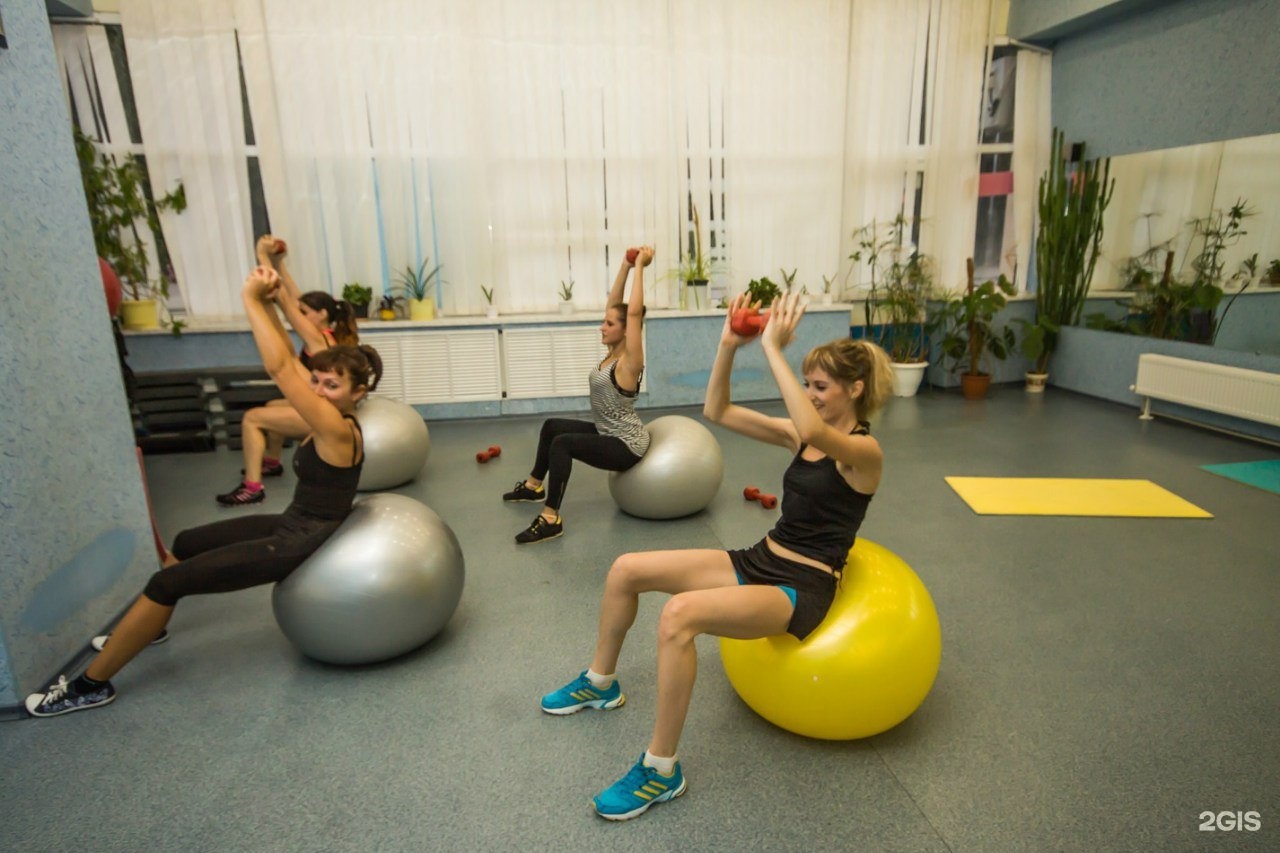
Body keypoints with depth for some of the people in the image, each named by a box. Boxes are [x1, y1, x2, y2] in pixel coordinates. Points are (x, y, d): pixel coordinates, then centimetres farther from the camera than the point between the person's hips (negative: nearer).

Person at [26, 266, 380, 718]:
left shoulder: (338, 430, -26)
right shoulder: (332, 418, -1)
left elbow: (279, 367, -32)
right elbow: (288, 360, 2)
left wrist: (251, 299, -27)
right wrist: (267, 302, -8)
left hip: (299, 545, -10)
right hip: (290, 526, 10)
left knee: (167, 581, -6)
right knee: (186, 543, 25)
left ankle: (90, 685, 12)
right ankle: (148, 627, 48)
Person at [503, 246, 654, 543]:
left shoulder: (629, 362, -21)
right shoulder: (613, 352, 2)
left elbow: (634, 311, -31)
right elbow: (614, 304, 5)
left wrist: (640, 266, -26)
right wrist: (626, 265, 2)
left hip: (626, 445, -10)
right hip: (608, 433, 10)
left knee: (562, 442, -29)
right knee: (552, 425, 22)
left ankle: (551, 519, -25)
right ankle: (534, 485, 38)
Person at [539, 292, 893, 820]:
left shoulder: (864, 452, -13)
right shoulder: (799, 434, 8)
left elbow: (812, 431, -38)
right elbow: (717, 411, 4)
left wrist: (772, 348, -34)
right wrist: (729, 346, -9)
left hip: (800, 589, -8)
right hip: (758, 562, 8)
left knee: (680, 614, -33)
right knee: (626, 570, -1)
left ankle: (661, 770, -15)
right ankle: (600, 683, 22)